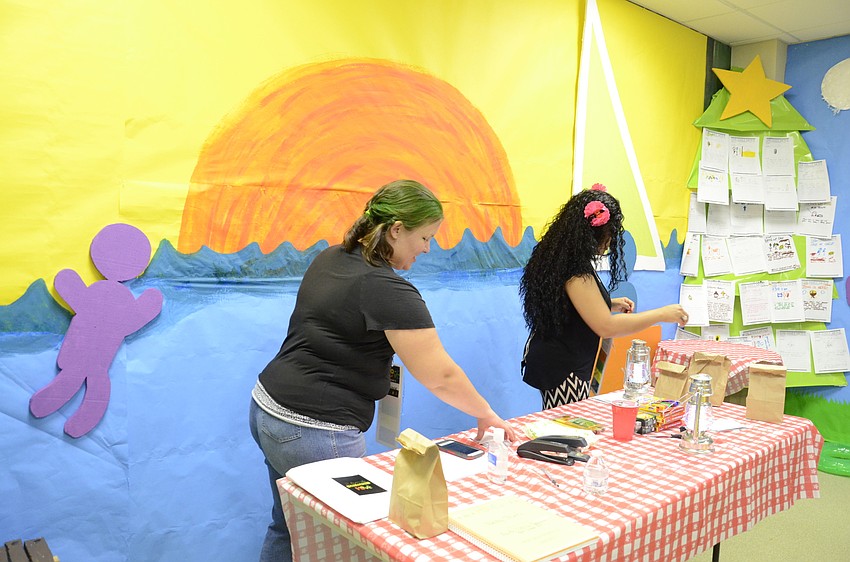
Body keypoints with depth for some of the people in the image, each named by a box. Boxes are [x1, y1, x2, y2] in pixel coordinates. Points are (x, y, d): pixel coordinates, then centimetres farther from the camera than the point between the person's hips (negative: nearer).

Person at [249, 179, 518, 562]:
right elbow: (440, 377, -19)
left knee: (287, 528, 23)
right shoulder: (389, 291, -21)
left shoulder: (328, 258, 6)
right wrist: (486, 415, -3)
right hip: (316, 435, -9)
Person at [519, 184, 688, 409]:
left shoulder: (557, 256, 7)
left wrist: (611, 304, 12)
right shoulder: (576, 272, -23)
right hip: (563, 371, -10)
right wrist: (662, 314, -16)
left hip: (552, 362, 10)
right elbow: (607, 327, -24)